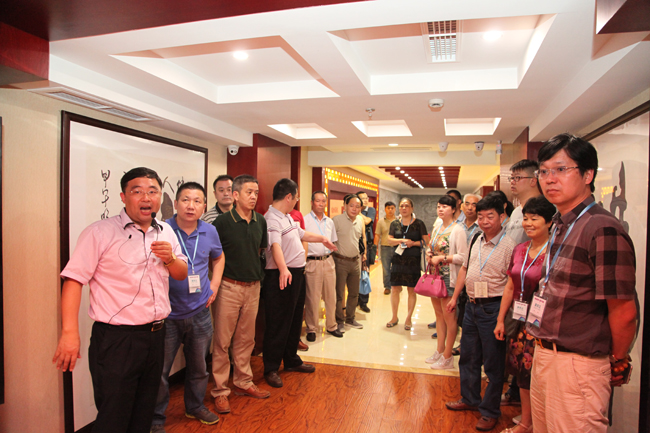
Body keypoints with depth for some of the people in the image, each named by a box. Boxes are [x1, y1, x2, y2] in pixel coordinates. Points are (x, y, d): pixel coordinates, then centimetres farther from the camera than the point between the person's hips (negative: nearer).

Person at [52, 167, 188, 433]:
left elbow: (181, 274, 14)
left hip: (156, 334, 6)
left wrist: (170, 259, -8)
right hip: (116, 339, -6)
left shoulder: (166, 233, 9)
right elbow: (73, 280, -13)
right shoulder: (100, 232, -9)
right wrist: (69, 332, -20)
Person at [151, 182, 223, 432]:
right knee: (159, 370, 6)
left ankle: (195, 406, 42)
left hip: (199, 313, 4)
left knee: (198, 366, 20)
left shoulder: (210, 232, 1)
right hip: (167, 314, -4)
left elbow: (218, 258, 20)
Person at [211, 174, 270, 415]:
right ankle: (220, 390, 17)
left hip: (253, 286, 5)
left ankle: (243, 382, 31)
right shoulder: (222, 221, -12)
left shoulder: (260, 221, 4)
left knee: (246, 339, 16)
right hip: (229, 286, -5)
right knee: (222, 340, 4)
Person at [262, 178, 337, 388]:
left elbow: (302, 234, 29)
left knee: (295, 321, 19)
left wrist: (322, 239, 39)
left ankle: (291, 360, 35)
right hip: (282, 277, -10)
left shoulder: (288, 217, 13)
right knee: (278, 324, 0)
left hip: (297, 274, 10)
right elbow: (275, 246, -36)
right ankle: (271, 369, 14)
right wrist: (283, 269, -49)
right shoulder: (272, 219, -20)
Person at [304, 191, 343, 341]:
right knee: (312, 298, 0)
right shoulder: (305, 220, -4)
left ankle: (331, 325, 26)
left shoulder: (330, 222, 14)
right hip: (312, 262, -5)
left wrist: (330, 255, 12)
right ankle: (311, 329, 15)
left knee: (331, 296, 11)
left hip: (328, 261, 5)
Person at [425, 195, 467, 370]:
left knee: (449, 317, -1)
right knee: (439, 315, 15)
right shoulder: (437, 229, 14)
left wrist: (441, 258, -18)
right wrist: (430, 255, 3)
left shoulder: (457, 230, -10)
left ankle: (447, 357, 9)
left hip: (449, 277, -8)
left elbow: (462, 257, -16)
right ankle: (440, 351, 26)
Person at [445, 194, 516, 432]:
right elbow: (465, 269, 17)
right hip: (471, 305, 7)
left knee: (493, 364, 7)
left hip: (492, 308, -7)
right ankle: (469, 399, 38)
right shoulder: (477, 241, 7)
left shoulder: (508, 245, -16)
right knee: (468, 357, 19)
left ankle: (490, 411, 24)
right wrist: (455, 297, 16)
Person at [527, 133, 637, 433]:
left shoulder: (604, 230, -18)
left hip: (578, 366, -8)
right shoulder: (561, 227, 10)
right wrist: (543, 346, 13)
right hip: (543, 356, 9)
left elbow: (624, 311, -17)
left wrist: (617, 363, -3)